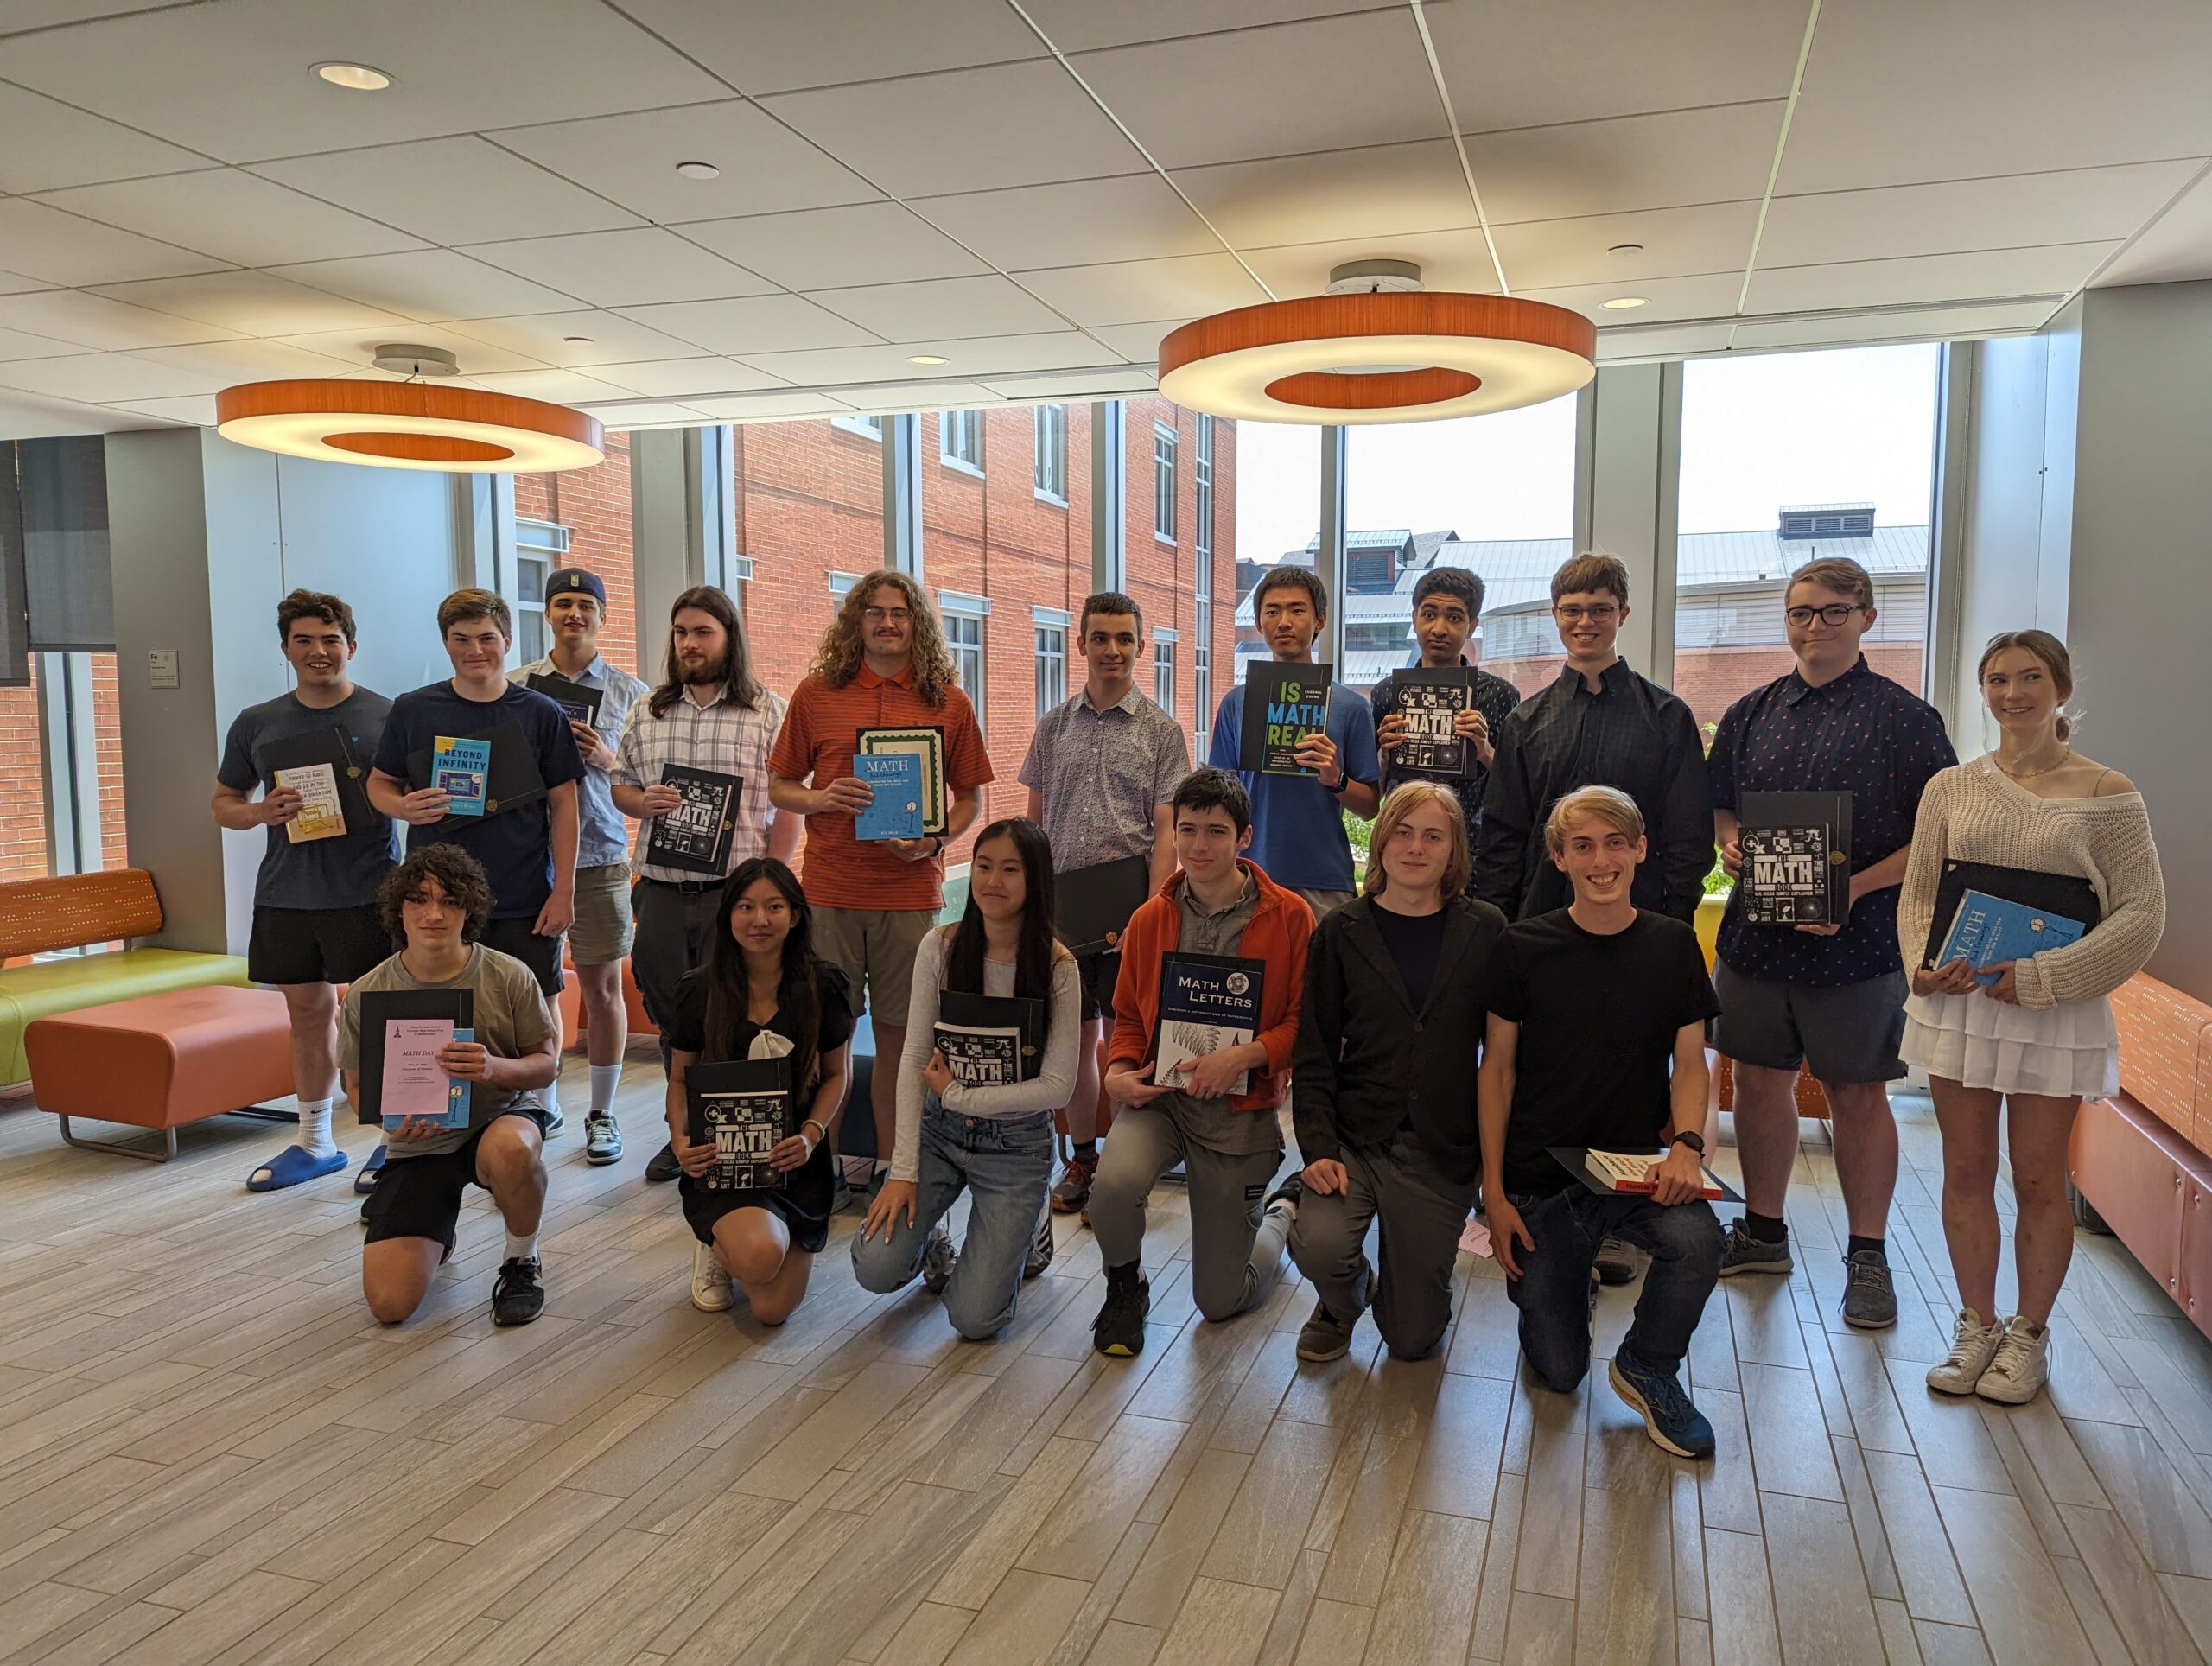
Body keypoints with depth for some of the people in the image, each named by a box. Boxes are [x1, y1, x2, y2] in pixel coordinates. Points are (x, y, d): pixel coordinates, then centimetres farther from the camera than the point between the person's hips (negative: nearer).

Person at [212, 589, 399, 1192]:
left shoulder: (388, 717, -1)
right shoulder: (256, 724, 9)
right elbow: (223, 801, 16)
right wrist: (260, 813, -6)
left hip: (367, 894, -4)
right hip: (285, 895, 4)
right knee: (308, 1011, 13)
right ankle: (315, 1143, 26)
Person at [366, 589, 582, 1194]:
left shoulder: (540, 714, 2)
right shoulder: (413, 710, 5)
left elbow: (563, 805, 3)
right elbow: (378, 783, 13)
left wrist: (563, 889, -3)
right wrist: (404, 807, -11)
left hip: (523, 901, -1)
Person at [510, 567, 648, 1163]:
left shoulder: (629, 692, 7)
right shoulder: (515, 686, 7)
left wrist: (608, 761, -12)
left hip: (600, 855, 0)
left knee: (603, 986, 3)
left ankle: (602, 1114, 15)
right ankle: (543, 1103, 22)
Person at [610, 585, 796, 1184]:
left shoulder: (769, 711, 0)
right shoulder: (645, 712, 13)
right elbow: (617, 784, 19)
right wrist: (642, 802, -5)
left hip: (735, 892, -4)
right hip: (661, 892, 4)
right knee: (671, 1021, 11)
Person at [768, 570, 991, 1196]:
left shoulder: (948, 703, 7)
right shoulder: (816, 694, 6)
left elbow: (970, 799, 11)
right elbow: (778, 787, 11)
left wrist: (934, 839, -8)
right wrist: (819, 799, -10)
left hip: (911, 892, 0)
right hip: (829, 890, 0)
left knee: (898, 1034, 6)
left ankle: (889, 1163, 19)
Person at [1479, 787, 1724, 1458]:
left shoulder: (1673, 945, 0)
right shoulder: (1523, 947, -6)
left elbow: (1689, 1063, 4)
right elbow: (1497, 1069, -2)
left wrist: (1688, 1144, -17)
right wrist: (1493, 1192, -6)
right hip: (1539, 1179, -1)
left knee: (1697, 1240, -32)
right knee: (1558, 1372, 0)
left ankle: (1647, 1367, 0)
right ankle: (1568, 1281, 36)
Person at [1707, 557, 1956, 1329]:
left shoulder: (1905, 718, -4)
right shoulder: (1750, 714, 9)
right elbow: (1718, 804, 17)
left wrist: (1856, 887, -19)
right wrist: (1728, 842, -6)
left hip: (1858, 941, -4)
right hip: (1755, 933, 4)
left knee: (1858, 1094, 5)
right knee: (1759, 1080, 12)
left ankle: (1868, 1256, 20)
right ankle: (1762, 1231, 29)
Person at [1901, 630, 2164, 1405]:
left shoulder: (2106, 795, -4)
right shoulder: (1951, 788, 4)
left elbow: (2141, 912, -5)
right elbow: (1917, 892, 8)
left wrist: (2044, 976, -14)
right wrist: (1924, 964, -10)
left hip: (2054, 1011, -2)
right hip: (1957, 1004, 3)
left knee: (2039, 1179, 8)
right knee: (1965, 1170, 10)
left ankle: (2029, 1334, 25)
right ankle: (1976, 1326, 25)